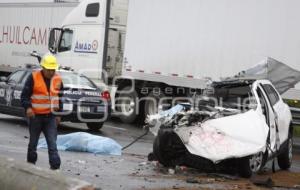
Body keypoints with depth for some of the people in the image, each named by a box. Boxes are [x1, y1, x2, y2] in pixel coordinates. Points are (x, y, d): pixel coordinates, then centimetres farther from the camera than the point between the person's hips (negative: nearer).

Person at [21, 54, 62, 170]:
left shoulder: (58, 79, 6)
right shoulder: (33, 78, -8)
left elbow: (61, 97, 18)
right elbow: (25, 95, -7)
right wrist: (27, 107, -24)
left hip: (51, 117, 2)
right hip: (36, 116, -2)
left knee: (52, 143, -6)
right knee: (33, 142, 10)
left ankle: (55, 166, -9)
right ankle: (30, 163, 24)